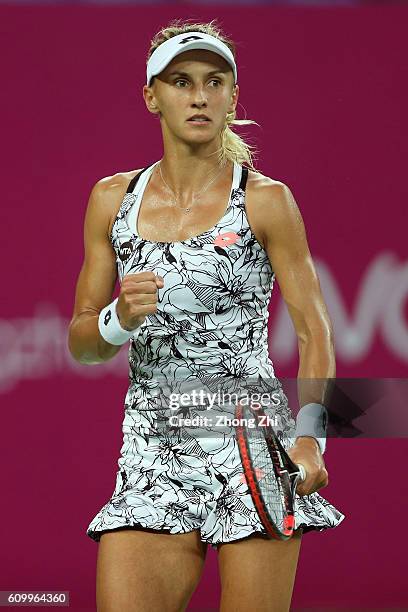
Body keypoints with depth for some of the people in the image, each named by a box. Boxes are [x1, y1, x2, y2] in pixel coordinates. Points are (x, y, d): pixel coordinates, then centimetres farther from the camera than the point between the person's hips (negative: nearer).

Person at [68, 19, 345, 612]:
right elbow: (81, 343, 12)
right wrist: (120, 320, -11)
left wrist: (310, 440, -13)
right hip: (152, 454, 2)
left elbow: (314, 331, 2)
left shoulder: (265, 200, 1)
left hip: (255, 450, -2)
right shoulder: (114, 198, 10)